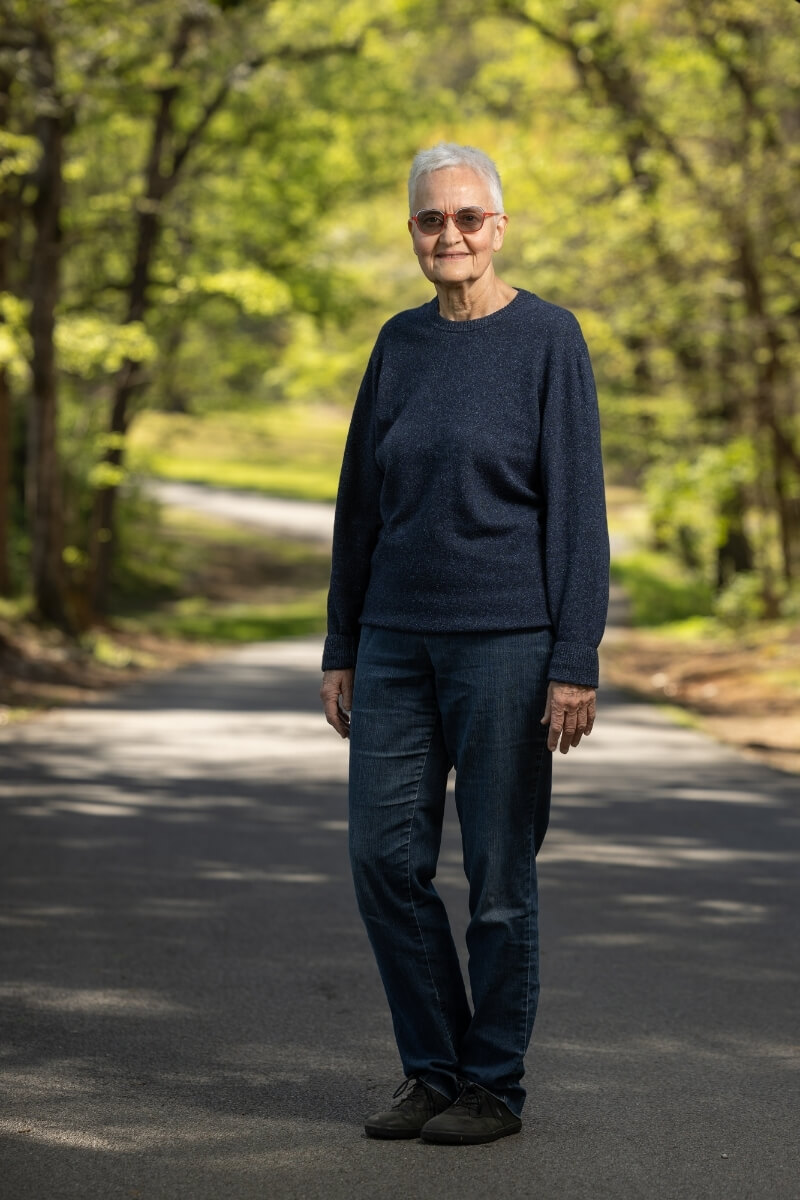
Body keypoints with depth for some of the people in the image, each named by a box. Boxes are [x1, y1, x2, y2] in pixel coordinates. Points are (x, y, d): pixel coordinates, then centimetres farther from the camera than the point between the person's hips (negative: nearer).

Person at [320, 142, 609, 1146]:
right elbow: (361, 504, 14)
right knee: (384, 855, 1)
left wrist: (575, 664, -13)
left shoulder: (548, 340, -4)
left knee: (497, 869, 1)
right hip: (398, 639, 5)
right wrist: (340, 651, 11)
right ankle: (434, 1069, 16)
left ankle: (495, 1085, 14)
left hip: (506, 639, -5)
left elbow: (576, 508, -8)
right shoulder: (401, 345, 10)